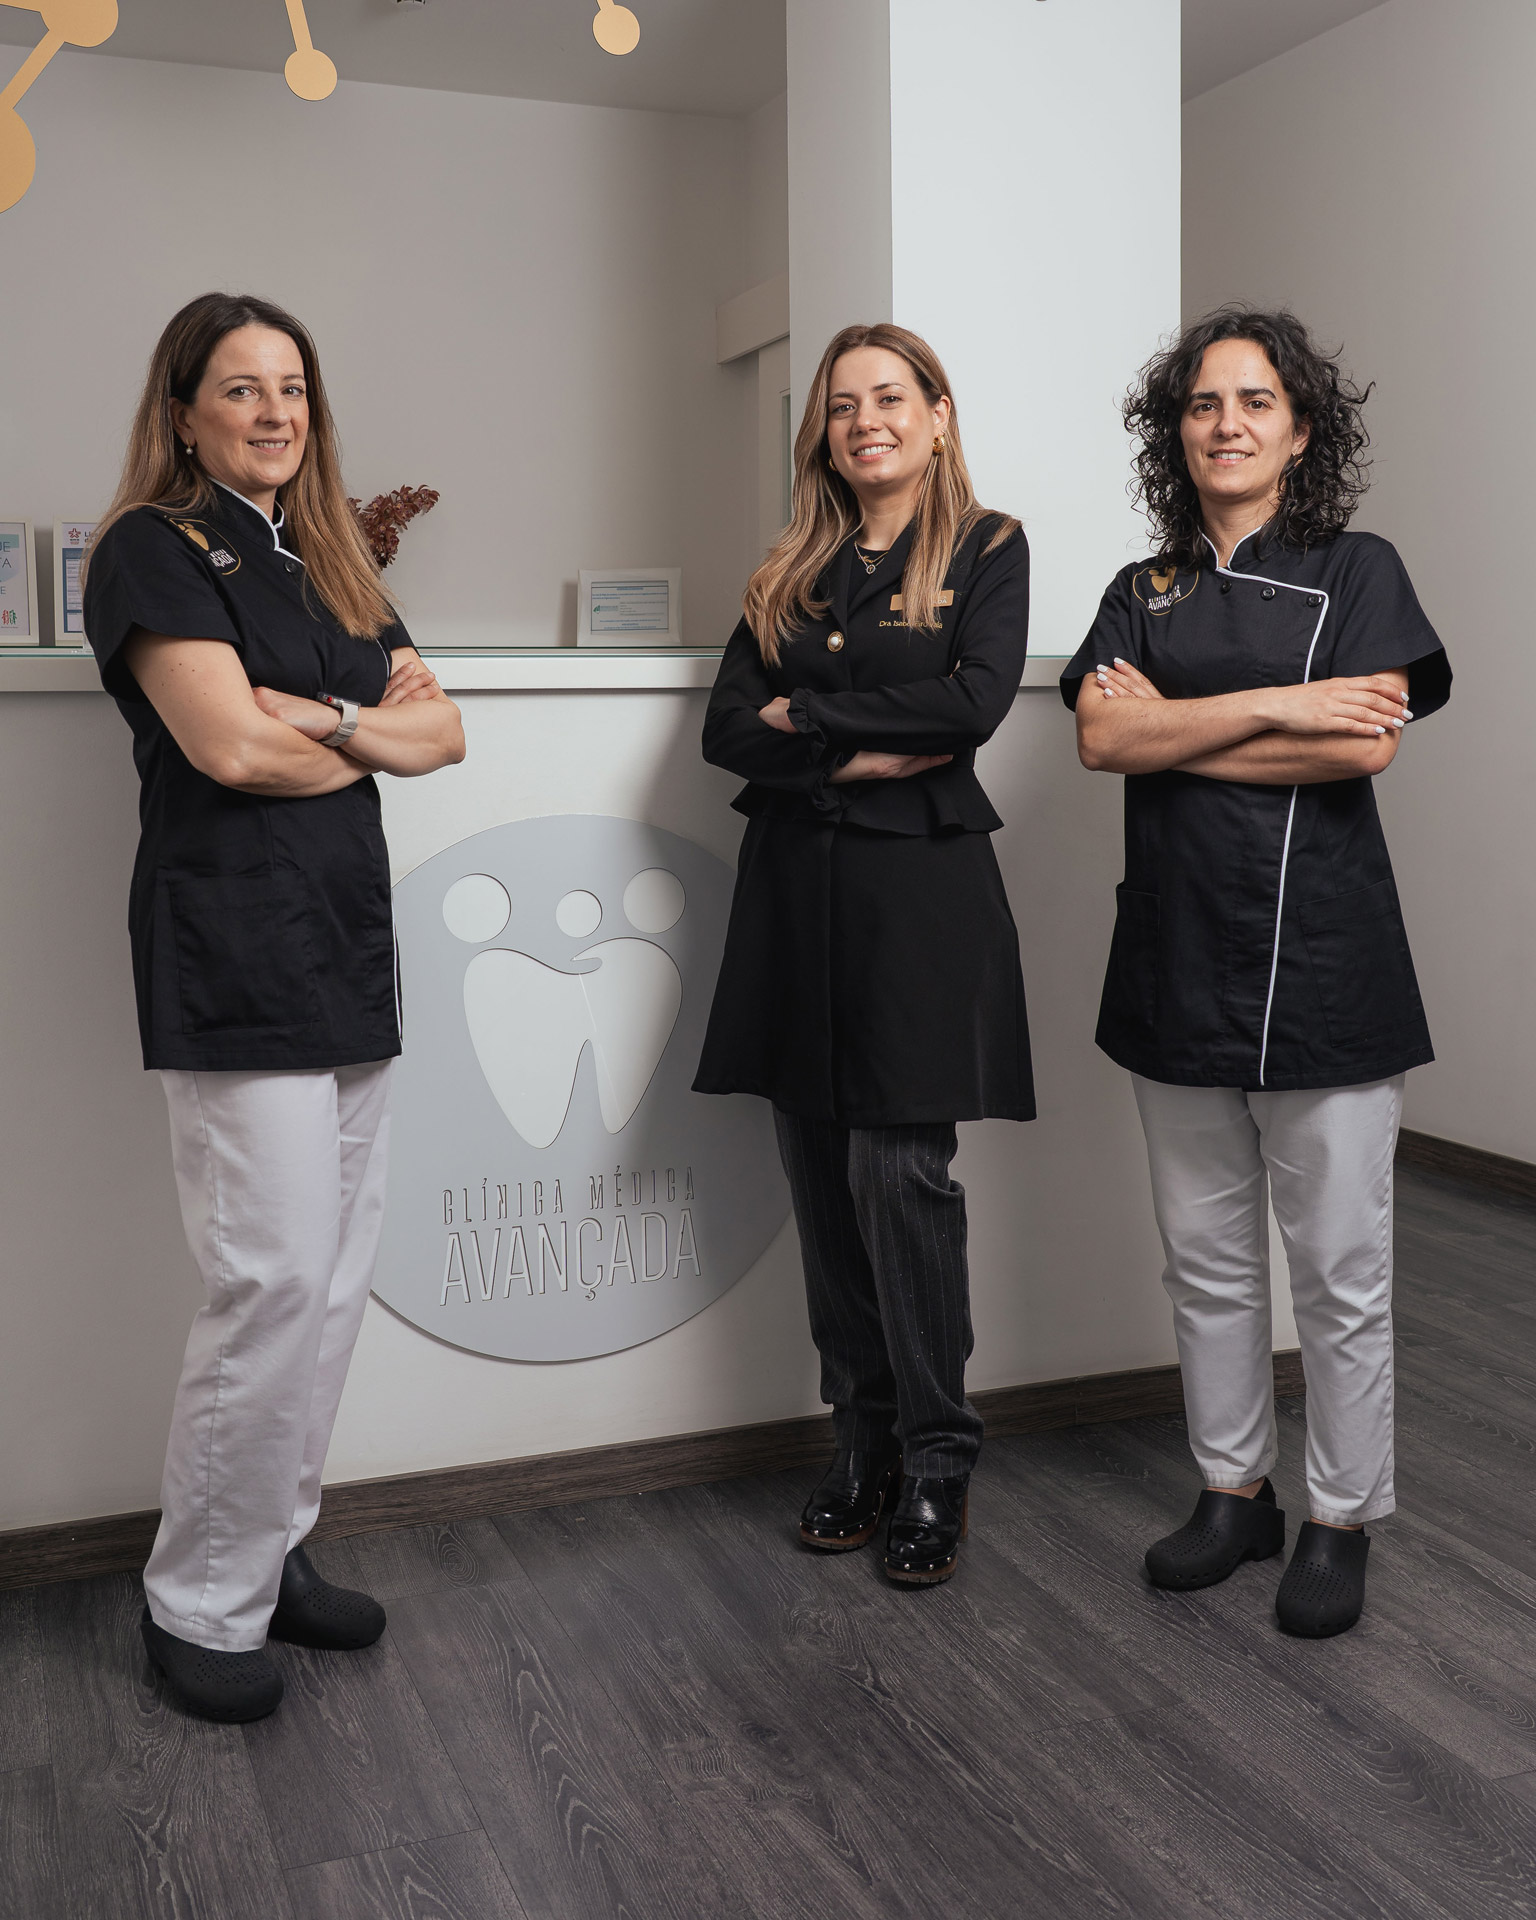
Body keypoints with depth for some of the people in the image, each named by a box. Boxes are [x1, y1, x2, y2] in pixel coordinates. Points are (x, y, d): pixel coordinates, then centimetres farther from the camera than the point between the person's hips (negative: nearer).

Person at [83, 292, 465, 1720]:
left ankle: (272, 1553, 22)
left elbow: (442, 732, 12)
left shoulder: (327, 562, 21)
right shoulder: (157, 548, -2)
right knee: (276, 1282, -10)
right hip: (233, 951, -8)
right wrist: (376, 725, 3)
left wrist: (328, 714, -8)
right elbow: (232, 747, -14)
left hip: (348, 945, 8)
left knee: (337, 1282, 8)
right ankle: (197, 1605, 6)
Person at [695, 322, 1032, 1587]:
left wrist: (810, 714, -6)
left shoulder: (988, 549, 5)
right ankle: (863, 1445, 18)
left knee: (900, 1171, -8)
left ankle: (937, 1467, 7)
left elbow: (977, 701, -12)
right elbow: (728, 730, 4)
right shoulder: (792, 573, 16)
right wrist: (856, 760, -11)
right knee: (823, 1177, 5)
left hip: (919, 888, -4)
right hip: (799, 888, 4)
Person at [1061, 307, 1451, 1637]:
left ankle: (1342, 1523, 18)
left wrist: (1173, 731, -8)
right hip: (1177, 952, 4)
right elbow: (1102, 736, -5)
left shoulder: (1358, 573, 4)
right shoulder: (1143, 594, 13)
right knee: (1207, 1257, 13)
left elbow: (1367, 743, -12)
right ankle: (1236, 1494, 28)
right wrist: (1278, 704, -12)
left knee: (1339, 1267, 2)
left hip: (1318, 953, -4)